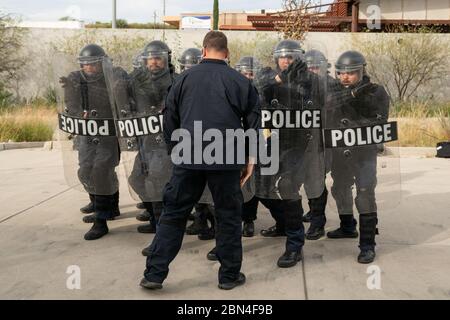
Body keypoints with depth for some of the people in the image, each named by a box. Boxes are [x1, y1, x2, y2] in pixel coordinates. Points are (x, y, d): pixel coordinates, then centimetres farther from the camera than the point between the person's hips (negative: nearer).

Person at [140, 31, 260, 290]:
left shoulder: (184, 79, 6)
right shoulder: (241, 82, 1)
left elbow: (169, 121, 9)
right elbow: (253, 123, 3)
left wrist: (175, 152, 17)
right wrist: (250, 159, 10)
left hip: (189, 159, 1)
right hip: (226, 160, -1)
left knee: (173, 214, 10)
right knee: (228, 216, 11)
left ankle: (154, 274, 13)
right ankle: (230, 275, 20)